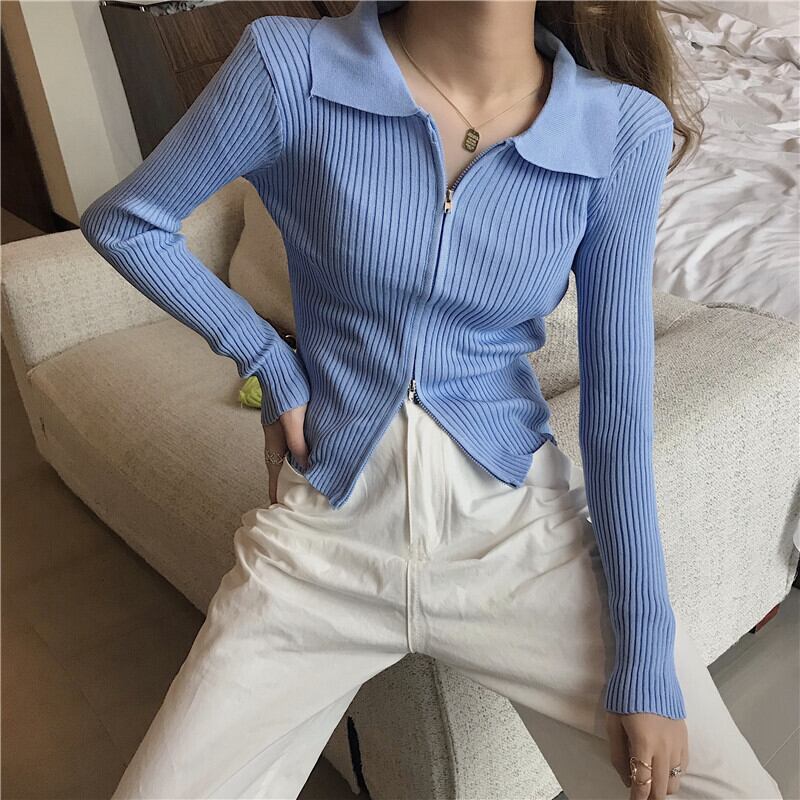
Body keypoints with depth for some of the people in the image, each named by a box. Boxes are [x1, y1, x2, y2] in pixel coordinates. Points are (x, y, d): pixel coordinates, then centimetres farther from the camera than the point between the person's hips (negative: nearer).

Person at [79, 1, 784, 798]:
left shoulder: (624, 128, -9)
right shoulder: (289, 65, -12)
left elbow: (618, 400, -6)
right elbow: (120, 220, 3)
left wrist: (644, 663, -5)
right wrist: (267, 358, -6)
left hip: (523, 526, 1)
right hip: (324, 532, 0)